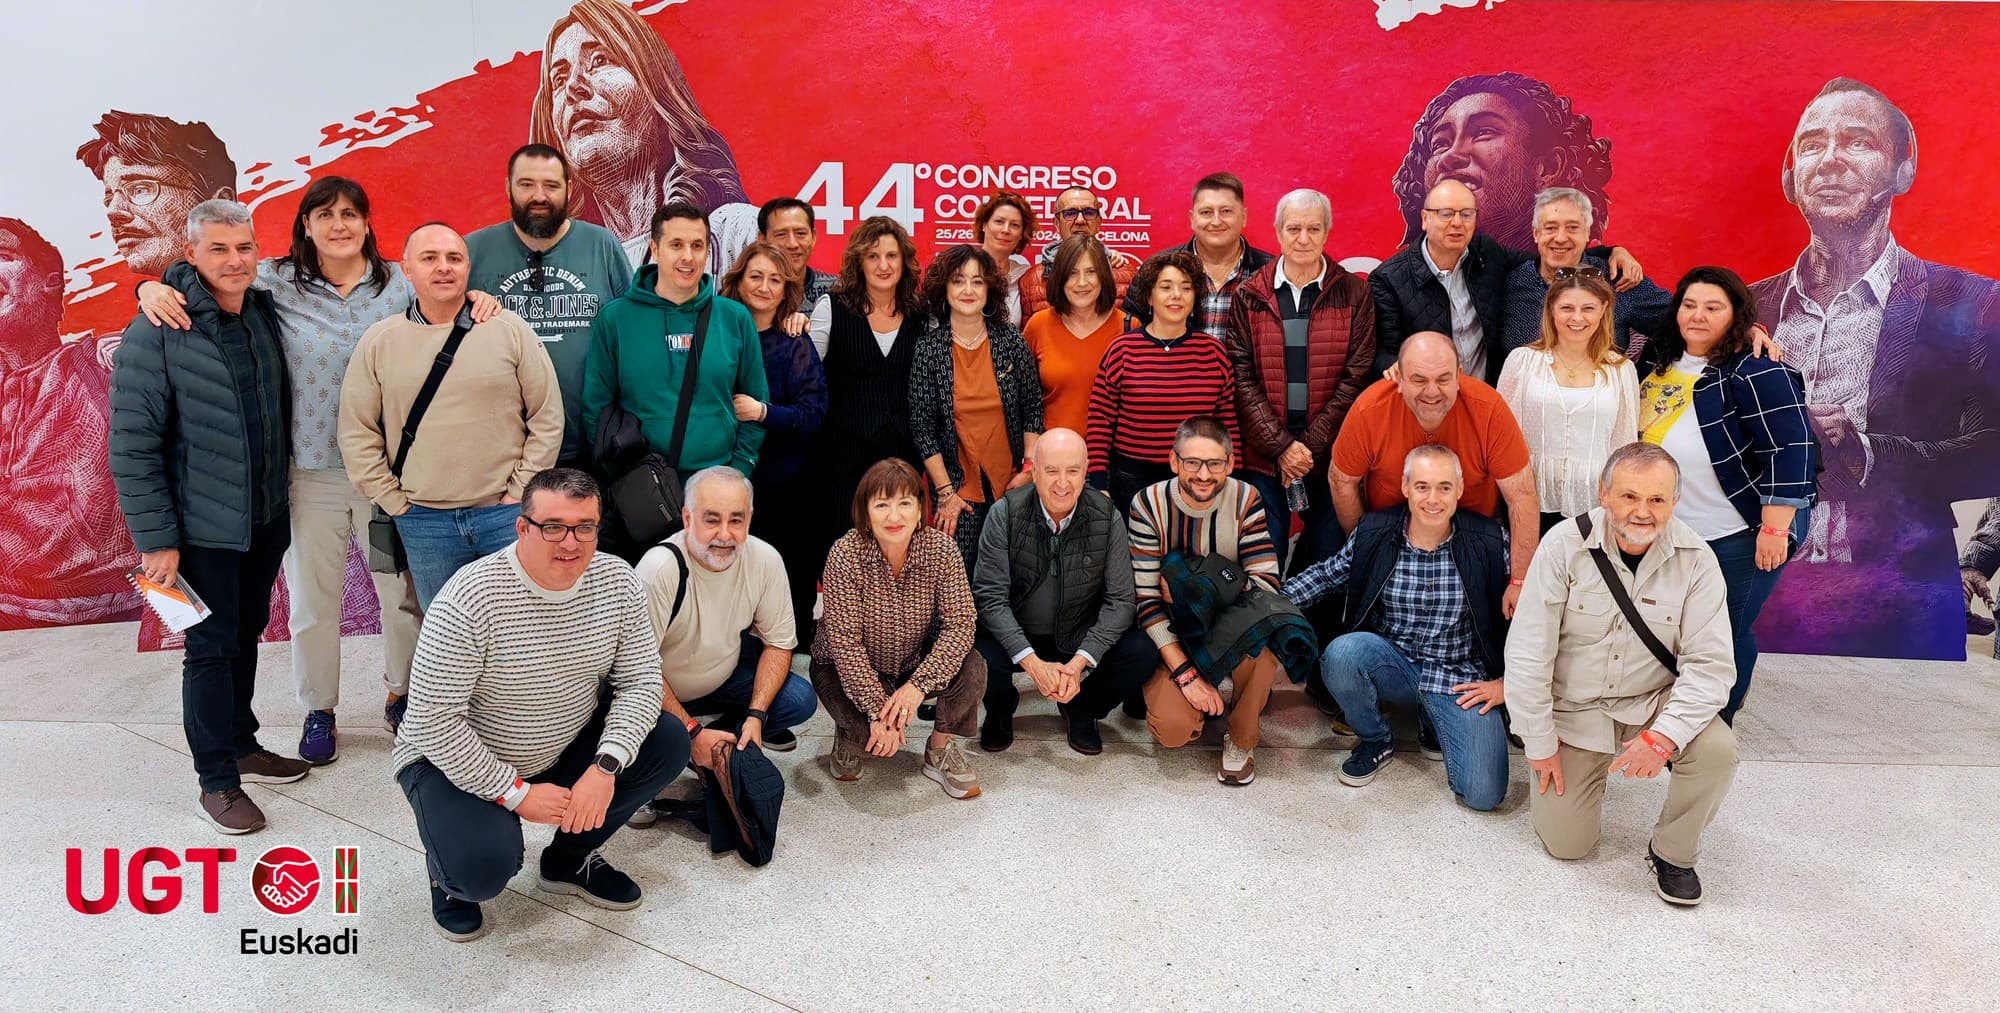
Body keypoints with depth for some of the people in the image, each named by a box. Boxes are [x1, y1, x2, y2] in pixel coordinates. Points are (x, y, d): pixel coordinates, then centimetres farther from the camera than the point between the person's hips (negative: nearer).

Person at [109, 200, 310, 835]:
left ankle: (241, 746, 35)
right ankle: (217, 782, 15)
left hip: (266, 518, 6)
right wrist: (155, 539, -16)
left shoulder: (265, 314, 1)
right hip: (202, 527, -6)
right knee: (212, 647, 2)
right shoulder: (156, 333, -16)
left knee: (246, 635, 18)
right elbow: (133, 445, -15)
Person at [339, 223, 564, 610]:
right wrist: (394, 502, 0)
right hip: (422, 521, 1)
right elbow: (357, 434, 5)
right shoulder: (377, 342, 5)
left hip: (505, 514, -1)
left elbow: (547, 418, 1)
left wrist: (519, 491, -3)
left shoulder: (511, 330, 1)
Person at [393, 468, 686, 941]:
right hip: (457, 760, -5)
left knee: (669, 741, -12)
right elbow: (433, 722, -24)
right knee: (483, 868, -30)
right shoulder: (469, 599, -27)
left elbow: (639, 681, -8)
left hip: (567, 748, 6)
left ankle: (570, 858, 10)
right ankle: (452, 874, 11)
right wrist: (516, 794, -23)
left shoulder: (618, 582, -12)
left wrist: (606, 768, -24)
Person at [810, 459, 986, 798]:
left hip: (915, 661, 3)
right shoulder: (845, 555, -25)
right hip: (845, 668, -3)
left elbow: (960, 622, -21)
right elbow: (845, 642, -25)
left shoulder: (941, 550, -18)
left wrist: (918, 685, -32)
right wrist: (878, 709, -29)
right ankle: (848, 738, 10)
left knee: (972, 669, -24)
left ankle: (940, 752, 3)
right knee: (871, 733, -30)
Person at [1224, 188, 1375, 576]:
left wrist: (1310, 445, -10)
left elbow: (1356, 376, -2)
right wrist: (1281, 445, -10)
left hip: (1329, 453, 0)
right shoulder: (1251, 296, 5)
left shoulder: (1353, 294, 4)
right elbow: (1241, 377, -1)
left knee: (1328, 552, 6)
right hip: (1262, 455, 0)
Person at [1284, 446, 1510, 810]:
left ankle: (1435, 726, 18)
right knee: (1341, 653, -33)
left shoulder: (1488, 542, -9)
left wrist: (1506, 682, 0)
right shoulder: (1374, 534, -5)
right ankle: (1373, 741, -1)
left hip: (1460, 680, -1)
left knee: (1484, 796, -17)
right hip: (1393, 666, 1)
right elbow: (1327, 575, 9)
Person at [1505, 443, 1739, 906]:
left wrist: (1663, 736, -30)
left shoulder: (1695, 559, -14)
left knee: (1717, 748, -28)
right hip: (1572, 708, -1)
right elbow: (1527, 651, -15)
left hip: (1653, 702, 2)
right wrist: (1540, 744, -12)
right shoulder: (1566, 545, -19)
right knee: (1566, 843, -5)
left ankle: (1673, 852, 0)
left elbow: (1709, 665, -15)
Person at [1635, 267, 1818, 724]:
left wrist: (1774, 529, -23)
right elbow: (1643, 429, 22)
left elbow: (1790, 450, -21)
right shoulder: (1659, 358, 5)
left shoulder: (1755, 372, -17)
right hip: (1674, 529, 7)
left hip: (1741, 533, -7)